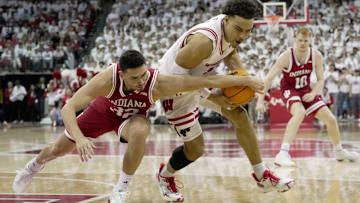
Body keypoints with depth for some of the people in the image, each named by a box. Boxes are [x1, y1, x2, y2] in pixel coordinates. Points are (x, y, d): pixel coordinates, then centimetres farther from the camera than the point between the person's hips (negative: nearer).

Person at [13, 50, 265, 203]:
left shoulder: (158, 83, -41)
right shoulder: (108, 79, -42)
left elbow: (208, 80, -39)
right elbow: (68, 108, -42)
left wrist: (246, 79, -41)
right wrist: (79, 137, -57)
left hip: (132, 116, -1)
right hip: (104, 109, 1)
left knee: (140, 132, -38)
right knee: (59, 149, 13)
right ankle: (35, 165, 50)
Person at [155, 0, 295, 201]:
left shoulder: (232, 28, -12)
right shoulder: (205, 40, -39)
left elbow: (231, 53, 8)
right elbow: (177, 73, -30)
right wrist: (211, 97, -29)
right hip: (176, 87, -8)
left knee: (240, 115, 3)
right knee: (195, 148, -1)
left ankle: (263, 176, 13)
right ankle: (165, 176, 31)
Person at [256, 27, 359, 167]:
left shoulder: (316, 56, -13)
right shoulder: (286, 57, -24)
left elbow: (321, 80, -2)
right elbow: (269, 78, -23)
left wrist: (313, 94, -21)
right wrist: (260, 101, -29)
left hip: (306, 91, 5)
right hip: (290, 91, -5)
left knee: (331, 119, 2)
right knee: (300, 112, -36)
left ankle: (339, 152, 31)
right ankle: (283, 154, -42)